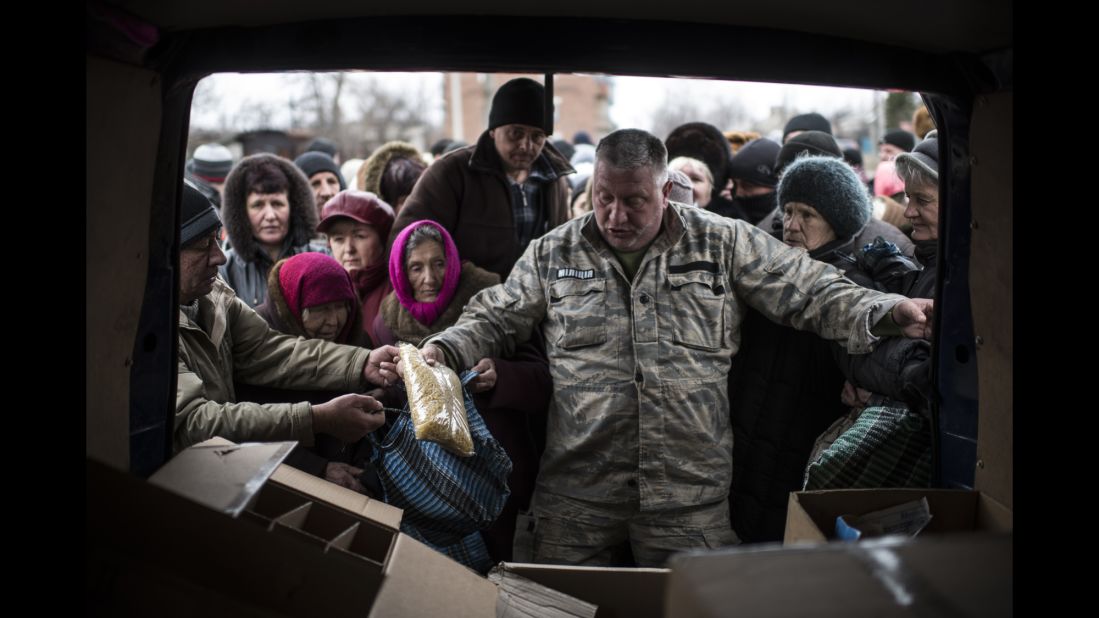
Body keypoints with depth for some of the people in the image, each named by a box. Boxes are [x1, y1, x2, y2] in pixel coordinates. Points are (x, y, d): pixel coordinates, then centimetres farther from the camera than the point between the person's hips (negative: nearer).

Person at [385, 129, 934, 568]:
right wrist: (444, 350, -5)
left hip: (691, 497, 0)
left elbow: (813, 293, 3)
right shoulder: (553, 254, 7)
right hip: (576, 495, 1)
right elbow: (493, 320, 13)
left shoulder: (724, 244, 3)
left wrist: (885, 312, -11)